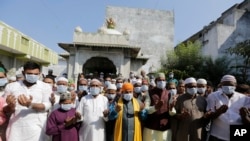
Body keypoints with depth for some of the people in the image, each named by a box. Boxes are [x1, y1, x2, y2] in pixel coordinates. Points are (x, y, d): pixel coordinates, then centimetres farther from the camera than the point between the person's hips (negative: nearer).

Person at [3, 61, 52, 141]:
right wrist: (10, 106, -16)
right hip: (16, 128, 2)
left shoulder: (45, 87, 0)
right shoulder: (11, 86, 6)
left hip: (36, 128, -2)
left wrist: (30, 105, -25)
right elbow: (5, 109, 7)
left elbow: (47, 105, -10)